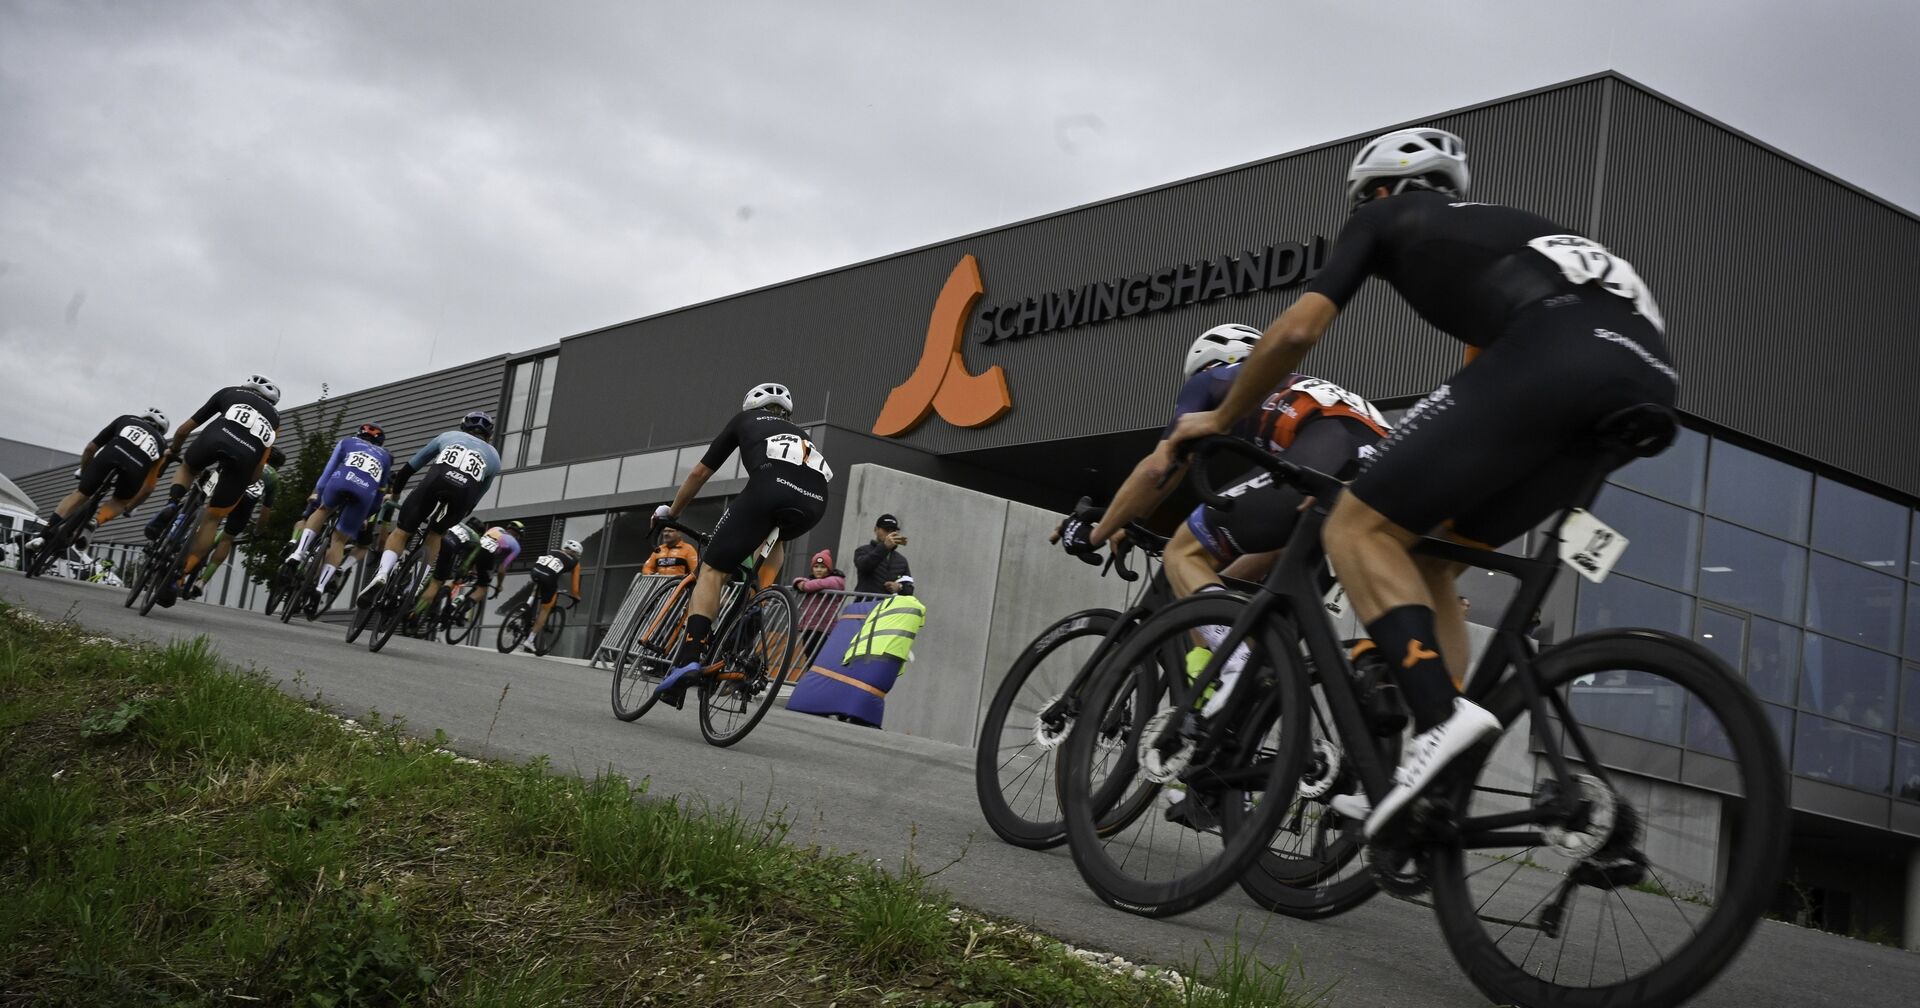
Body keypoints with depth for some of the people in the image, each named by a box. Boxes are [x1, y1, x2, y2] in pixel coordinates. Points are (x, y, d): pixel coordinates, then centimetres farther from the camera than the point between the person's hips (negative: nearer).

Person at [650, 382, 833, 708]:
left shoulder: (745, 420, 34)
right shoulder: (799, 435, 43)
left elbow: (699, 474, 36)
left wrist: (670, 512, 52)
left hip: (770, 484, -4)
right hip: (814, 501, 4)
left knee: (712, 569, 3)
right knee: (776, 537, 39)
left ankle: (689, 656, -13)